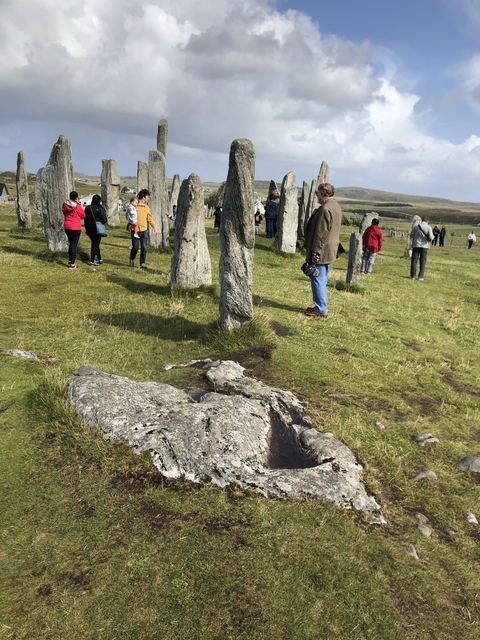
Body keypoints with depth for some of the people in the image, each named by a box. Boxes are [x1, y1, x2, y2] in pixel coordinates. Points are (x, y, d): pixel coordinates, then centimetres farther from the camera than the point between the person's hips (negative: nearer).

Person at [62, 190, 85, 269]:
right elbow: (83, 216, -5)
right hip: (75, 227, -6)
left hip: (67, 226, 7)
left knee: (71, 243, 20)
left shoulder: (64, 205, 4)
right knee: (74, 245, -3)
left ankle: (70, 261, 26)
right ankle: (72, 264, -3)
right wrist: (81, 206, 2)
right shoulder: (77, 206, -14)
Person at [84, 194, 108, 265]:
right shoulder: (100, 209, -12)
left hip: (89, 228, 5)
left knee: (95, 243, 18)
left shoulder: (87, 208, 3)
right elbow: (104, 220, -14)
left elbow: (85, 218, 8)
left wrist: (86, 228, 16)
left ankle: (100, 259, 26)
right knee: (95, 244, 2)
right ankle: (92, 261, 2)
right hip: (97, 228, -5)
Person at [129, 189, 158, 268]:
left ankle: (142, 263, 10)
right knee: (135, 247, 0)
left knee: (144, 248, 0)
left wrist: (155, 228, 11)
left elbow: (150, 218, 15)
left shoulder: (146, 207, 10)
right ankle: (132, 259, 26)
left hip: (144, 231, 4)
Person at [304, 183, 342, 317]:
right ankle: (321, 306, 26)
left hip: (322, 251, -10)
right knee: (321, 280, 17)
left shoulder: (325, 209, -20)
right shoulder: (336, 206, 13)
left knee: (318, 280, -3)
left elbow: (321, 233, -23)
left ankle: (321, 310, 1)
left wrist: (315, 252, -20)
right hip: (331, 250, 10)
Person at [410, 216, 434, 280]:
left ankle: (413, 276, 4)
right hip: (424, 246, -1)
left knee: (414, 260, 6)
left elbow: (411, 235, 3)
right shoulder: (429, 228, -5)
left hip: (416, 245, 1)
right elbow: (431, 238, -11)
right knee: (423, 261, 5)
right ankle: (420, 276, 1)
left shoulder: (416, 227, -1)